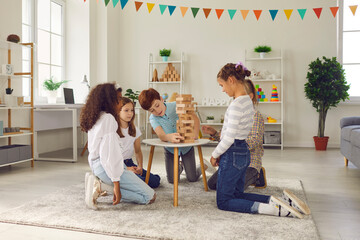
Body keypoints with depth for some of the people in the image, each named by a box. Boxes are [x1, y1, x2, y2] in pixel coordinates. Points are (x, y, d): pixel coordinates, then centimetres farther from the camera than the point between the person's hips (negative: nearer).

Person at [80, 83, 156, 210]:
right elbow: (109, 153, -22)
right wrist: (116, 184, -21)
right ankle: (102, 186, -11)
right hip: (108, 167, -10)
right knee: (150, 197, -3)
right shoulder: (108, 118, -17)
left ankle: (99, 183, 5)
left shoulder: (96, 118, 12)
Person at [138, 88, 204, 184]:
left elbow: (195, 119, -18)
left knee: (192, 178, 2)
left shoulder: (176, 106, -20)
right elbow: (161, 135, -35)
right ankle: (179, 167, 36)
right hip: (170, 149, 2)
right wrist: (169, 137, -60)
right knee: (172, 180, 1)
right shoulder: (153, 118, -17)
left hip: (186, 146, -1)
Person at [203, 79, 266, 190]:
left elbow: (254, 141, -20)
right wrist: (214, 133, 1)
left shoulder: (256, 116, -10)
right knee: (212, 184, -4)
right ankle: (243, 177, 15)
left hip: (250, 162, -7)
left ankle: (255, 176, 6)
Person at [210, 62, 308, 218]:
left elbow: (229, 138, -22)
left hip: (233, 155, -10)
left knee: (224, 202, 1)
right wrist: (221, 153, 12)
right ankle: (272, 201, 7)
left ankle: (272, 209, -12)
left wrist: (214, 155, -7)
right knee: (237, 194, 22)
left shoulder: (237, 104, -21)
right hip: (243, 152, 10)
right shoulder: (247, 101, 10)